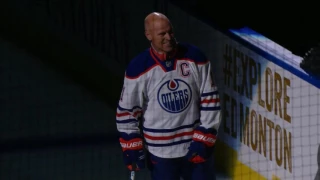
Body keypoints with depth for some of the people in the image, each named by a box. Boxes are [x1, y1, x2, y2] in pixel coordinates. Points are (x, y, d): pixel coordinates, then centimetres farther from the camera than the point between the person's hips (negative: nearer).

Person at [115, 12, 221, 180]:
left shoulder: (194, 57, -7)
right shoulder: (138, 68, -10)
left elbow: (210, 100, -3)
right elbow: (127, 110, -1)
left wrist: (204, 139, -8)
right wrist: (132, 147, -4)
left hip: (195, 145, 1)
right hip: (160, 150, -1)